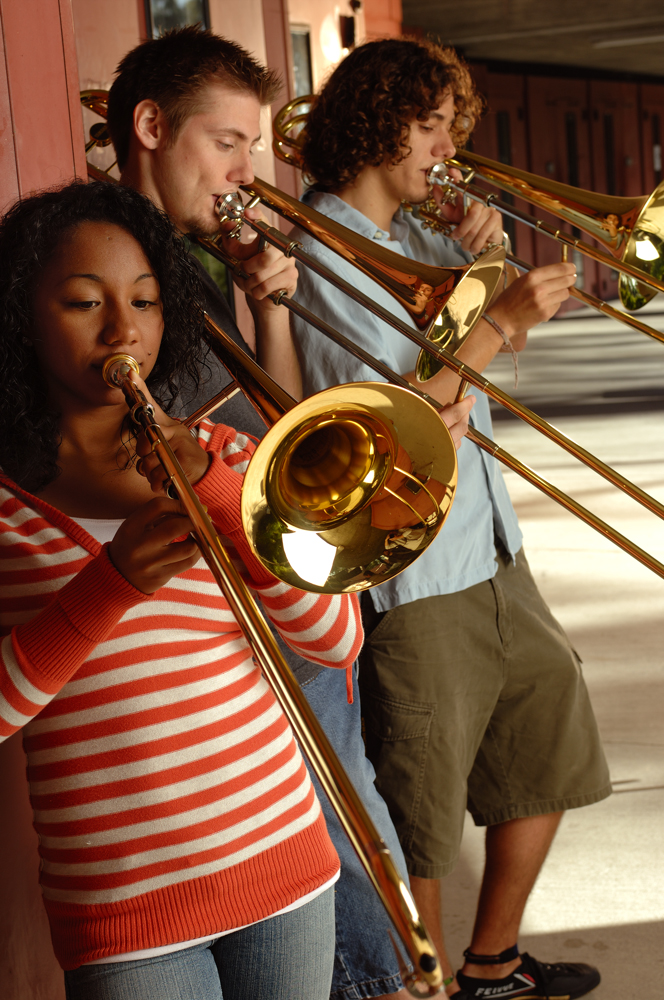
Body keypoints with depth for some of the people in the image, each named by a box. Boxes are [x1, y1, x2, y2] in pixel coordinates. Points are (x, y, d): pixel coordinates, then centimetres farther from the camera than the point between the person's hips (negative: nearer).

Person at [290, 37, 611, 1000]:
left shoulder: (414, 232, 10)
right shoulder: (317, 252, -15)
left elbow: (497, 341, 22)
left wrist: (477, 256, 3)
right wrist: (501, 317, -21)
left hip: (491, 551, 9)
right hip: (410, 578, -9)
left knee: (549, 753, 21)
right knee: (420, 816, 3)